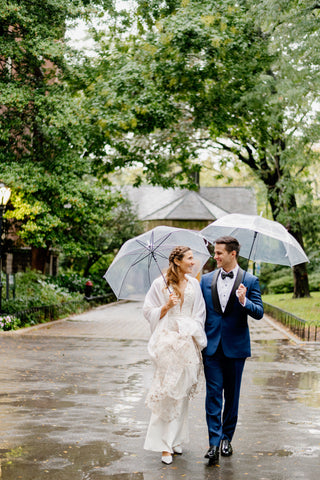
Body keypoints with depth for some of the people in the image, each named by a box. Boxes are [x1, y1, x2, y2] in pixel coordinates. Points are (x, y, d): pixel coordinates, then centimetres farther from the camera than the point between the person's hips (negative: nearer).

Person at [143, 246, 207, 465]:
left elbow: (200, 314, 14)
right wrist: (167, 306, -13)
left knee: (182, 391, 7)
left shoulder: (194, 284, 10)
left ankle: (176, 439, 19)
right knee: (166, 391, -7)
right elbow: (149, 311, 3)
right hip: (167, 342, -4)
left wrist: (197, 337, 4)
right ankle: (164, 445, 0)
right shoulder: (160, 284, 0)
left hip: (188, 343, 4)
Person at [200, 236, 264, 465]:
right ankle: (214, 442, -4)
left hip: (235, 347, -1)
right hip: (212, 346, 1)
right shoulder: (206, 279, 5)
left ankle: (227, 438, 23)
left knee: (232, 394, 10)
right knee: (213, 394, -4)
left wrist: (244, 301, -25)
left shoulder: (250, 281, -2)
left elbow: (259, 313, -7)